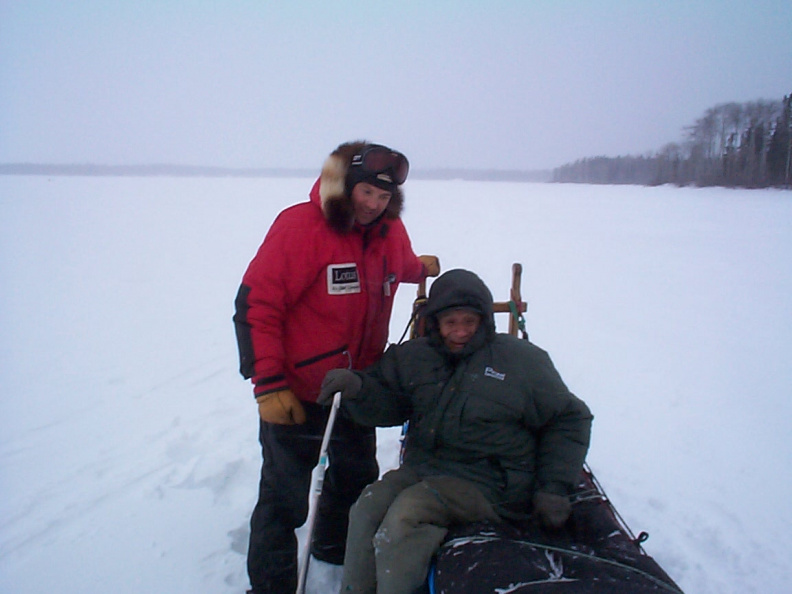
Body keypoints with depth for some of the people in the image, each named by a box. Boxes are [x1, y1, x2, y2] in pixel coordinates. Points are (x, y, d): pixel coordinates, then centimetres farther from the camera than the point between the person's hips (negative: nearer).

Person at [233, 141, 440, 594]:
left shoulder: (391, 232, 0)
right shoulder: (300, 226, -20)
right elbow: (256, 304, -21)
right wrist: (268, 383, -23)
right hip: (296, 393, -7)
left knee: (358, 477, 24)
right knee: (286, 496, 3)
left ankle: (337, 546, 50)